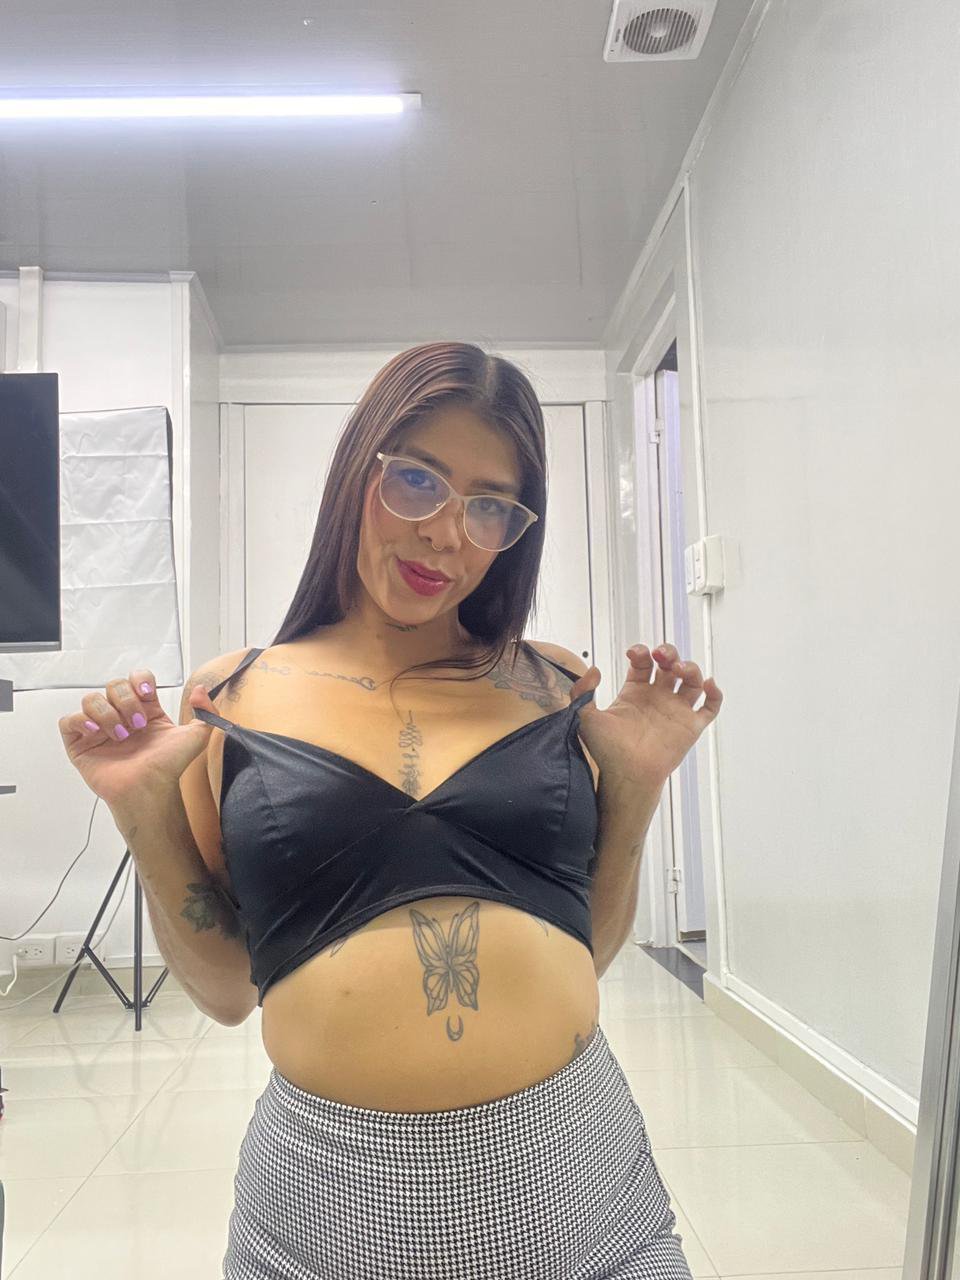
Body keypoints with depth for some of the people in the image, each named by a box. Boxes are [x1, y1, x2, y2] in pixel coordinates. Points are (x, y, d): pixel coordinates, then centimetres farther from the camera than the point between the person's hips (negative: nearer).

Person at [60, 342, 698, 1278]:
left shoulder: (557, 690, 0)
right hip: (333, 1188, 0)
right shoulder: (230, 699, -2)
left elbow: (587, 949, 6)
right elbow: (225, 989, 3)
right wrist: (146, 814, -9)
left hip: (567, 1164, 1)